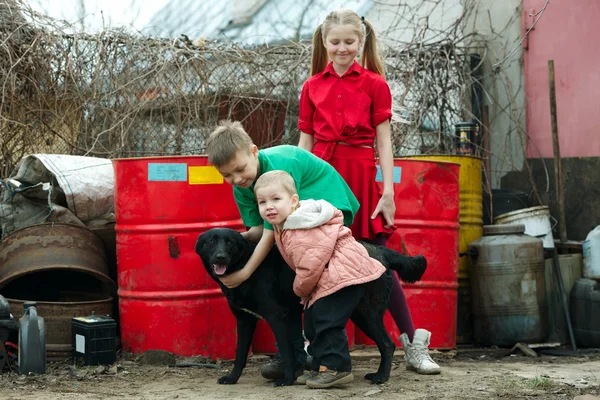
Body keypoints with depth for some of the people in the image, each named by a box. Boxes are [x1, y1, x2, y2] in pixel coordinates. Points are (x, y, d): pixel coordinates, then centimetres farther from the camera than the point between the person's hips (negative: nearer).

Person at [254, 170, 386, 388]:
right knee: (312, 321, 11)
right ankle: (322, 366, 18)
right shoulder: (282, 226, 6)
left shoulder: (300, 236, -26)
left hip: (344, 271, -12)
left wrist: (301, 289, -6)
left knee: (326, 320, -16)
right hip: (328, 277, 12)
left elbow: (310, 267, -24)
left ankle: (337, 368, -10)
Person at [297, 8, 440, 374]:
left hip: (361, 176, -2)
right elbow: (305, 143, 11)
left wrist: (388, 190, -6)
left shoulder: (374, 84, 4)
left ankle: (413, 345, 3)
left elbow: (383, 141, 1)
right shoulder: (312, 87, 10)